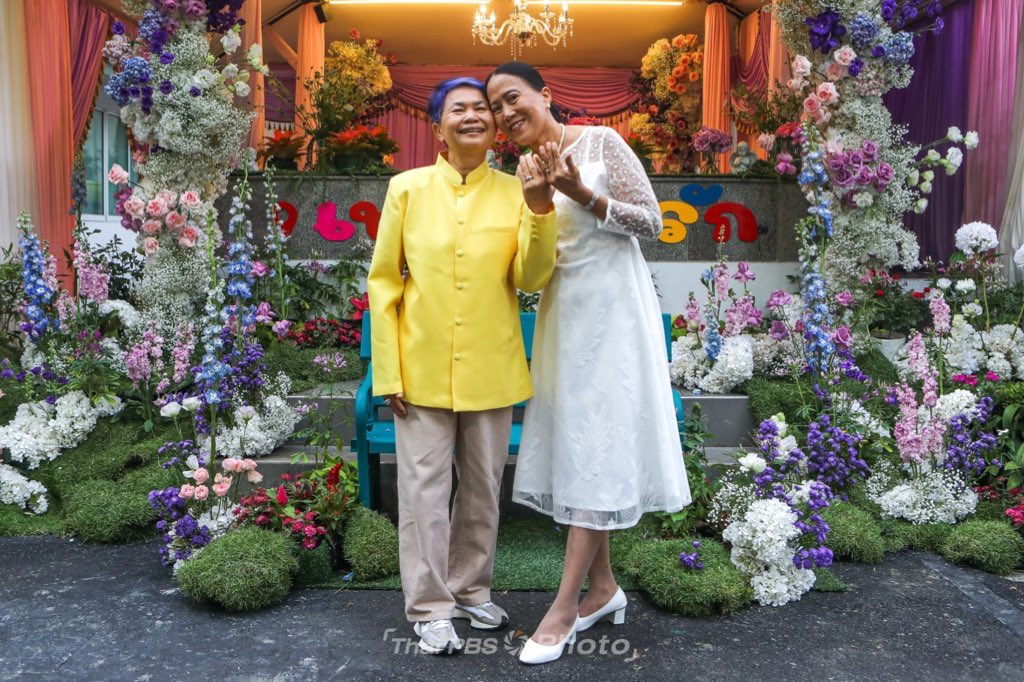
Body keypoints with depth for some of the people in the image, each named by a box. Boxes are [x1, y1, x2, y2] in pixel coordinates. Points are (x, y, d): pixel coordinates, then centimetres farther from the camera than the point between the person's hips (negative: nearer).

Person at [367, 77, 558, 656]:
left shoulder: (514, 191, 0)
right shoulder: (408, 189, -2)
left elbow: (530, 279, -7)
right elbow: (384, 282, -1)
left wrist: (539, 209, -21)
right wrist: (388, 370, -4)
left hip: (491, 372, 2)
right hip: (422, 370, -1)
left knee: (483, 488, 15)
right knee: (425, 490, 6)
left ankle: (471, 588, 35)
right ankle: (430, 606, 23)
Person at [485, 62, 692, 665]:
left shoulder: (601, 142, -6)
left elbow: (652, 222, -9)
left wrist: (583, 195, -21)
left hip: (611, 309, -7)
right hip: (562, 314, 7)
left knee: (596, 446, -5)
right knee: (572, 443, 7)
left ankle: (566, 607, 1)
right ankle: (603, 587, 21)